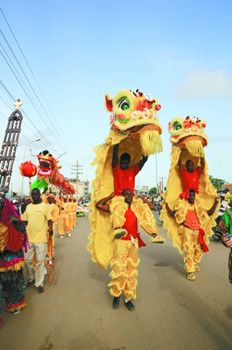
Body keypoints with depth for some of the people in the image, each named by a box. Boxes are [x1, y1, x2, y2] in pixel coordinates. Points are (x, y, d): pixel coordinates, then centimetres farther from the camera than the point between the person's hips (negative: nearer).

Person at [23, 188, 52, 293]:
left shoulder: (45, 206, -3)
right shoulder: (28, 207, 11)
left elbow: (49, 220, -1)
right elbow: (25, 221, 16)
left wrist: (50, 229, -11)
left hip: (41, 238, -4)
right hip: (28, 237, 4)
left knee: (40, 261, 4)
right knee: (27, 260, 13)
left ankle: (39, 283, 20)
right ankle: (31, 278, 37)